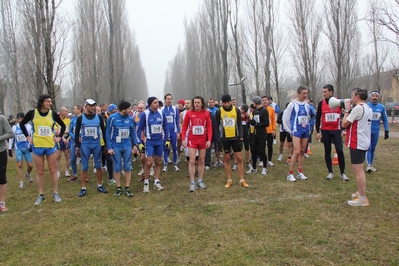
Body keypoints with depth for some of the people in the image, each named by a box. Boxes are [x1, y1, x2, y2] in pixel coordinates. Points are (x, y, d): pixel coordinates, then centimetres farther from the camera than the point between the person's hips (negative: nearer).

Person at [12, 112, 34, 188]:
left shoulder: (28, 126, -2)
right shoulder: (14, 127, 4)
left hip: (27, 148, -1)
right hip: (18, 149, 1)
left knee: (30, 165, 0)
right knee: (19, 165, -4)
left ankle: (28, 174, 35)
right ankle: (21, 182, 5)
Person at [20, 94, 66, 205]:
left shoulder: (53, 114, -2)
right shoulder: (32, 113, -4)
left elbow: (63, 126, 12)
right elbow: (22, 124, 11)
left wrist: (59, 137, 4)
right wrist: (27, 137, 5)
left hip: (51, 146, 0)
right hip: (37, 146, 0)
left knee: (53, 170, 5)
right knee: (40, 172, 7)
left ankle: (55, 194, 15)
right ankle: (41, 195, 17)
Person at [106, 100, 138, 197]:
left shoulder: (130, 118, 0)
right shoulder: (112, 118, -9)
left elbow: (133, 131, 9)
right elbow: (108, 133, -6)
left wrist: (135, 144, 6)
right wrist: (109, 147, -9)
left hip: (127, 146, 3)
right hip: (116, 147, -2)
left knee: (128, 167, 5)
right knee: (117, 168, 7)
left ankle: (127, 188, 15)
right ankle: (118, 188, 19)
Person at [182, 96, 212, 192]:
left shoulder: (206, 113, -1)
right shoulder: (189, 113, -3)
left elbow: (209, 127, 1)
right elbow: (184, 127, 1)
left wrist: (209, 140, -6)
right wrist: (183, 139, -5)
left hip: (203, 140, 2)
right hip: (192, 140, -2)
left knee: (201, 161, 10)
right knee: (192, 161, -5)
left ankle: (200, 181, 21)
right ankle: (192, 183, 1)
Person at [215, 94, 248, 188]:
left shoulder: (236, 110, 1)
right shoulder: (219, 112, -1)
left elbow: (240, 124, 5)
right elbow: (217, 126, 2)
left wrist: (241, 136, -4)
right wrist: (218, 139, -3)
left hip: (235, 138, 1)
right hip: (224, 139, 0)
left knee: (239, 158, 0)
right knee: (227, 159, 6)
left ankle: (242, 180, 9)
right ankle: (229, 180, 15)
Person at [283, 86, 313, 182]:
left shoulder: (306, 105, 7)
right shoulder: (292, 104, -7)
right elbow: (285, 118, -4)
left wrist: (306, 125, 11)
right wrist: (290, 130, -2)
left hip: (305, 131, 5)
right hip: (296, 131, -5)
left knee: (302, 152, 9)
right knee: (297, 152, -14)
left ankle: (300, 173, 18)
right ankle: (290, 174, -6)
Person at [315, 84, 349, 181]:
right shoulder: (321, 103, 1)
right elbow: (318, 118, 5)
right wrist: (318, 131, 1)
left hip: (336, 130, -1)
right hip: (325, 131, 2)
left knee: (340, 151, -5)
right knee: (327, 151, 6)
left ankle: (343, 173, 7)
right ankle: (330, 172, 17)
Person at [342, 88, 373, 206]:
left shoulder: (358, 108, -17)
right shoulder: (368, 108, 13)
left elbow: (344, 124, -14)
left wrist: (347, 110, -4)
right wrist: (350, 111, 9)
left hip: (357, 143, -10)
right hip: (364, 142, 10)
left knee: (358, 170, -5)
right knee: (359, 169, 19)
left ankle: (362, 199, -1)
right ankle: (360, 192, 30)